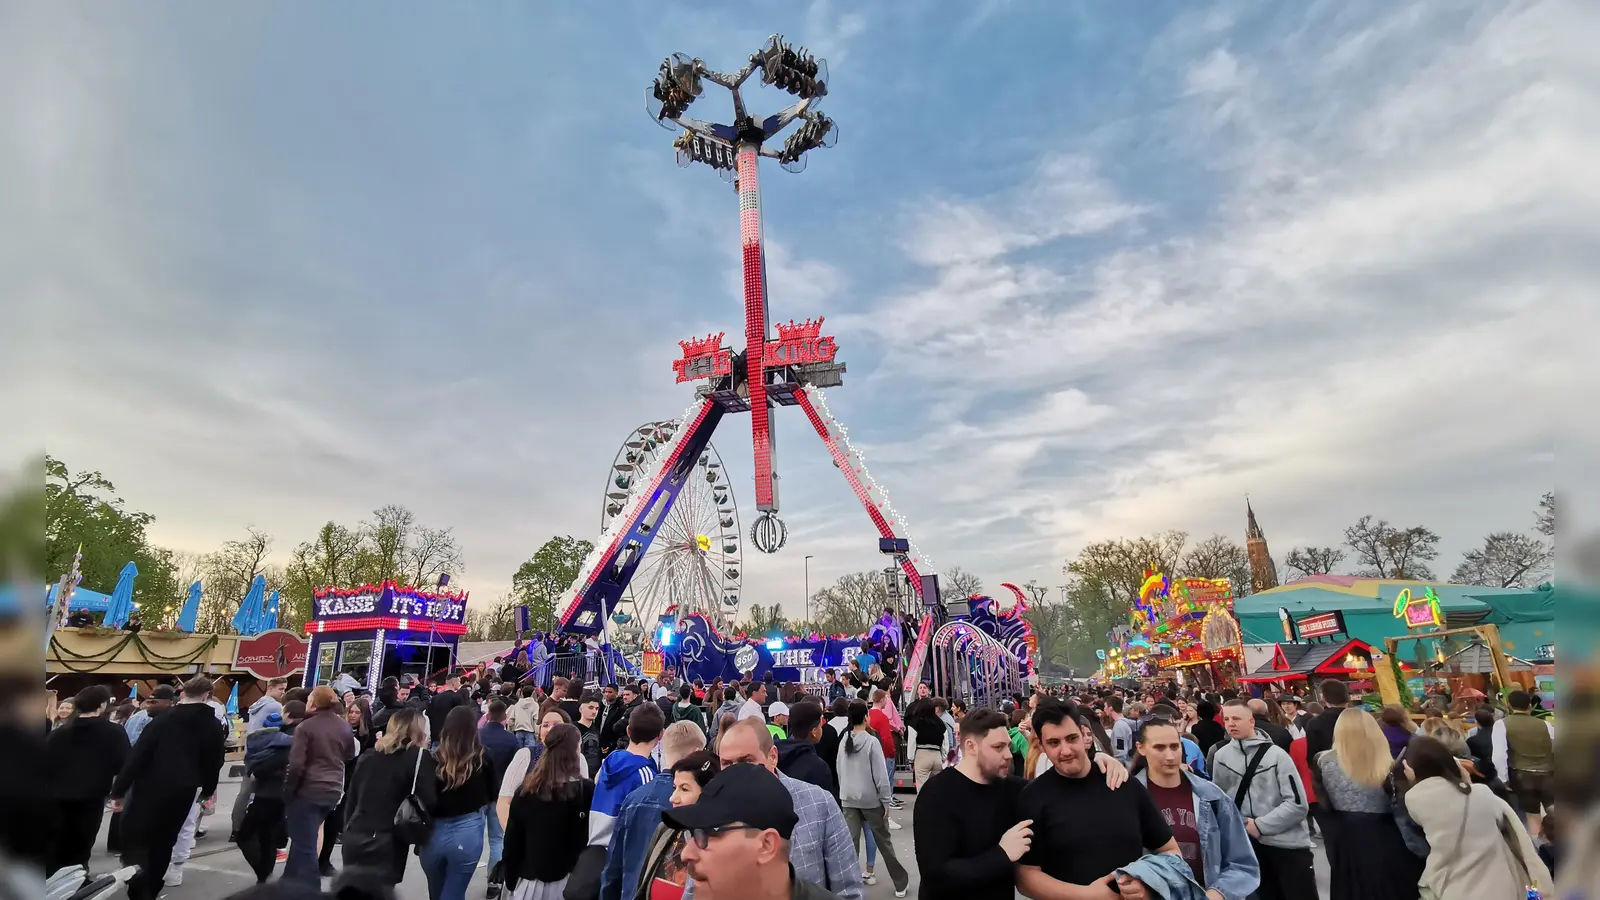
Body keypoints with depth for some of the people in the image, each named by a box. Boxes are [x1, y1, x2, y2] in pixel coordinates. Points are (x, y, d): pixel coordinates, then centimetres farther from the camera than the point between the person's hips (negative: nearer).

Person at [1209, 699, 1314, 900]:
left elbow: (1298, 804, -14)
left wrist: (1261, 825, -15)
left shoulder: (1276, 754, -11)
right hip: (1251, 843, 3)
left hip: (1288, 843, -3)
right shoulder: (1221, 756, -2)